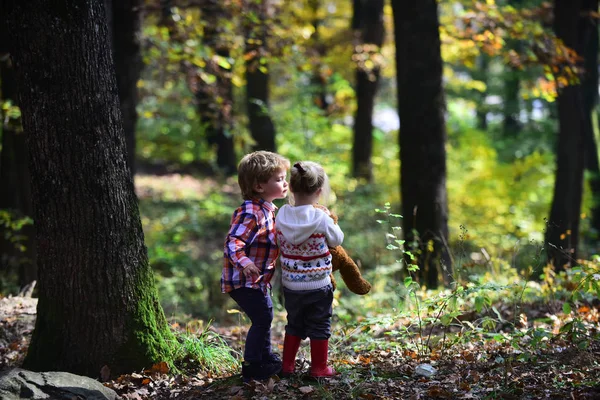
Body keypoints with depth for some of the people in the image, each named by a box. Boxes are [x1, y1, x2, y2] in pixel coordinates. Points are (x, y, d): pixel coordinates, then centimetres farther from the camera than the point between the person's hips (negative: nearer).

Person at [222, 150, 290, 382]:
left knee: (265, 317, 21)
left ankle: (266, 358, 38)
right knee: (262, 319, -9)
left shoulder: (267, 210, 9)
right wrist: (244, 262, -45)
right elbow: (233, 241, -32)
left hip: (258, 279, 10)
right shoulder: (251, 213, -24)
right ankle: (251, 368, 0)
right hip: (243, 280, -10)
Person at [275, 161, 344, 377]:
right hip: (318, 284, -4)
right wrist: (332, 222, 10)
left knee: (294, 323, 20)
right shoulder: (321, 217, -19)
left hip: (290, 284, 4)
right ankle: (319, 367, 17)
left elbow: (280, 243, 5)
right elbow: (337, 240, -4)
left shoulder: (282, 215, -8)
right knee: (319, 325, 10)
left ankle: (287, 365, 25)